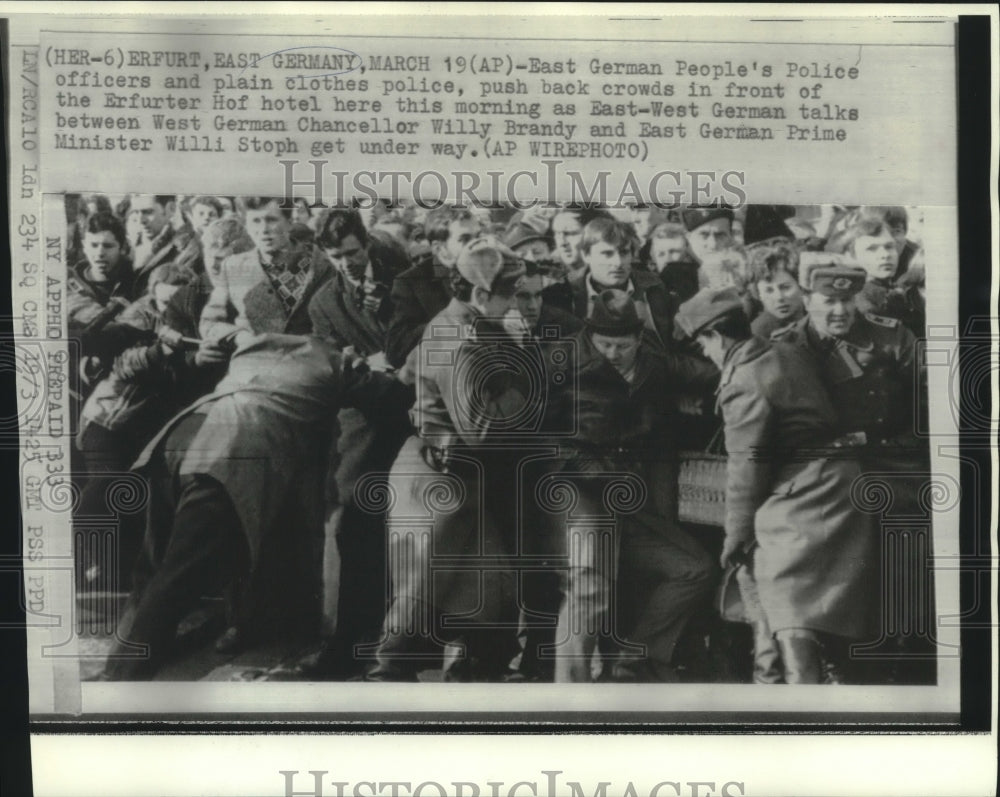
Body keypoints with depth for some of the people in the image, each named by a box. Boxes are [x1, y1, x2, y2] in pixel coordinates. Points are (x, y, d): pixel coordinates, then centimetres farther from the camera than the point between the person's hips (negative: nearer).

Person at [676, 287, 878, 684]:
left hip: (801, 494, -9)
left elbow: (746, 464, -13)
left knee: (790, 606, -10)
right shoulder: (787, 352, 11)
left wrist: (736, 533, -4)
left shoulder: (742, 383, -14)